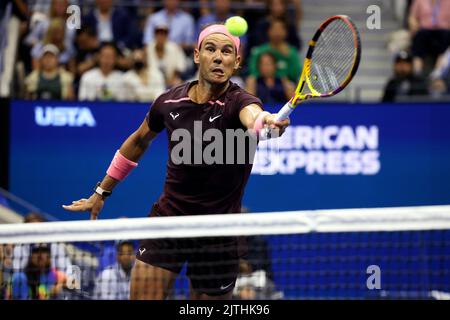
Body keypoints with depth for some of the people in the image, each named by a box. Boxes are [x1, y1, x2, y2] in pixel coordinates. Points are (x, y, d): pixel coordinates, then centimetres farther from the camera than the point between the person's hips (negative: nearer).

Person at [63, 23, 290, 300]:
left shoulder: (239, 103, -16)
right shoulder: (170, 102, -2)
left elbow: (252, 116, -43)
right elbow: (140, 140, 18)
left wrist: (266, 121, -67)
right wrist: (102, 192, 24)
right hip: (168, 218, 3)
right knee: (143, 297, -6)